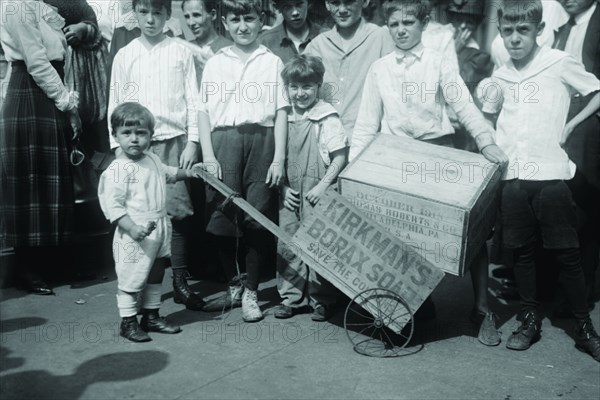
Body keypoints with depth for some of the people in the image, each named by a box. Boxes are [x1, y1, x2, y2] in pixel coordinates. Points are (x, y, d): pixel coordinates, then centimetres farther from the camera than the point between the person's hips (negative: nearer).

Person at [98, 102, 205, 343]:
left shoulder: (152, 159, 8)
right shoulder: (118, 169, -18)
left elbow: (168, 173, 32)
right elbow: (112, 205, -21)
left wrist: (188, 172, 23)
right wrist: (132, 228, -28)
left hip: (159, 231, 8)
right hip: (135, 237, -8)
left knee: (155, 275, 18)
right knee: (132, 278, 2)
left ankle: (151, 316, 33)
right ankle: (128, 322, 19)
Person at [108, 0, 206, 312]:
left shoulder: (181, 52, 5)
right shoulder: (124, 56, 9)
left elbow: (193, 100, 3)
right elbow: (115, 104, 10)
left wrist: (192, 142, -3)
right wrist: (118, 146, 4)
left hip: (173, 140, -1)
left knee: (177, 212, -6)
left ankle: (180, 282, 6)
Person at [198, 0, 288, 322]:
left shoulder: (272, 62, 10)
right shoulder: (214, 63, 14)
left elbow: (281, 113, 5)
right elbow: (204, 112, 9)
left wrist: (279, 158, -4)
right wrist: (208, 156, -2)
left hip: (260, 139, -1)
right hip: (223, 141, 1)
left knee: (258, 218, -1)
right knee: (221, 217, 0)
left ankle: (250, 293, 13)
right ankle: (232, 287, 20)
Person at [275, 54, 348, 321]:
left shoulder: (326, 118, -7)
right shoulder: (284, 119, 7)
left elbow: (340, 157, -8)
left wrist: (323, 185, -14)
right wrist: (283, 187, 2)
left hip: (316, 195, -5)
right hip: (289, 196, 5)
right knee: (286, 245, 7)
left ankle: (320, 300, 14)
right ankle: (290, 297, 20)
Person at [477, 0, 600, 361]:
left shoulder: (559, 63, -1)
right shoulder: (501, 76, 10)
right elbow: (488, 118, 24)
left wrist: (570, 126, -3)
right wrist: (486, 98, 6)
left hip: (551, 174, -4)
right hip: (513, 177, 4)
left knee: (567, 253, 2)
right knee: (522, 251, 10)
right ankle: (530, 320, 24)